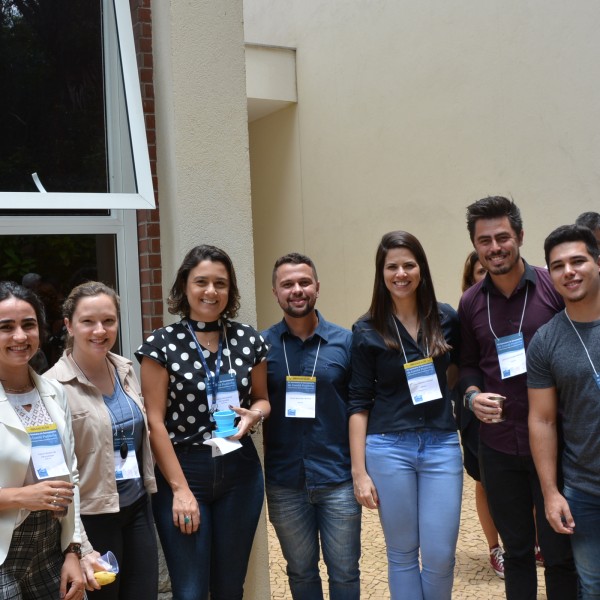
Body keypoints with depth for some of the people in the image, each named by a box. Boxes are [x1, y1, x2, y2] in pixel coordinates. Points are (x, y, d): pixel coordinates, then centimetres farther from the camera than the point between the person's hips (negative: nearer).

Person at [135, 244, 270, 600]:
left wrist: (255, 414, -9)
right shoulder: (162, 344, -6)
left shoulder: (250, 340, 3)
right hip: (183, 471, -3)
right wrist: (180, 489, -11)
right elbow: (156, 422, -7)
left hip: (240, 471, 3)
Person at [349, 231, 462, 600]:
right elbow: (359, 403, -2)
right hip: (389, 448, -1)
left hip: (442, 445, 2)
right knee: (402, 554, 9)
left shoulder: (446, 319, 2)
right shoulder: (367, 330, -3)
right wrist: (359, 471, -5)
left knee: (441, 556, 4)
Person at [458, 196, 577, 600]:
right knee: (516, 549, 17)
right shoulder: (470, 303, 3)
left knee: (560, 554, 8)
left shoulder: (555, 287, -8)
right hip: (499, 447, 3)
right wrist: (472, 395, -7)